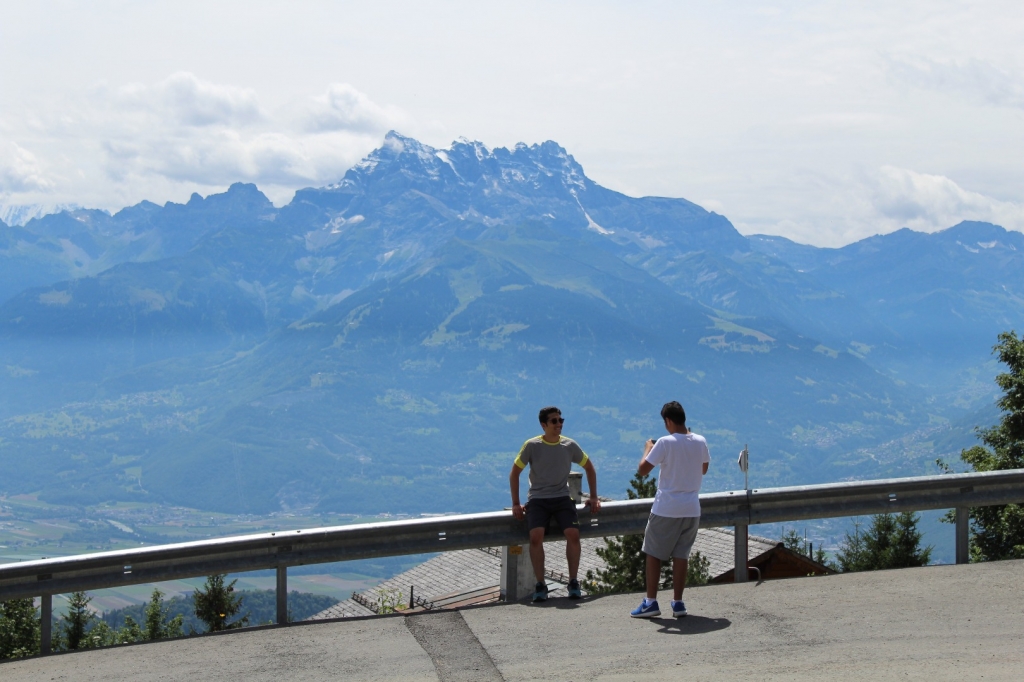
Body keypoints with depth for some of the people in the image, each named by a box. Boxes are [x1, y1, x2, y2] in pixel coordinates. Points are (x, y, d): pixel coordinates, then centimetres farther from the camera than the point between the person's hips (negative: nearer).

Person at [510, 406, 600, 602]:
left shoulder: (570, 445, 4)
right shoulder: (532, 446, -3)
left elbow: (589, 468, 18)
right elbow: (514, 473, 5)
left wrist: (593, 497, 15)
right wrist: (516, 503, 0)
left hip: (562, 498, 2)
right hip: (537, 499, -2)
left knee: (573, 533, -24)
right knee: (536, 535, -28)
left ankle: (573, 582, -10)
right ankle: (540, 584, -18)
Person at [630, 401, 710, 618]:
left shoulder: (665, 443, -13)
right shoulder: (700, 442, 2)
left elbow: (643, 469, -13)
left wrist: (648, 449, 5)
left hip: (666, 509, -5)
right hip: (691, 509, 5)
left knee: (653, 554, 6)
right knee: (681, 555, 9)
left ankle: (651, 602, 5)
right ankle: (678, 602, 9)